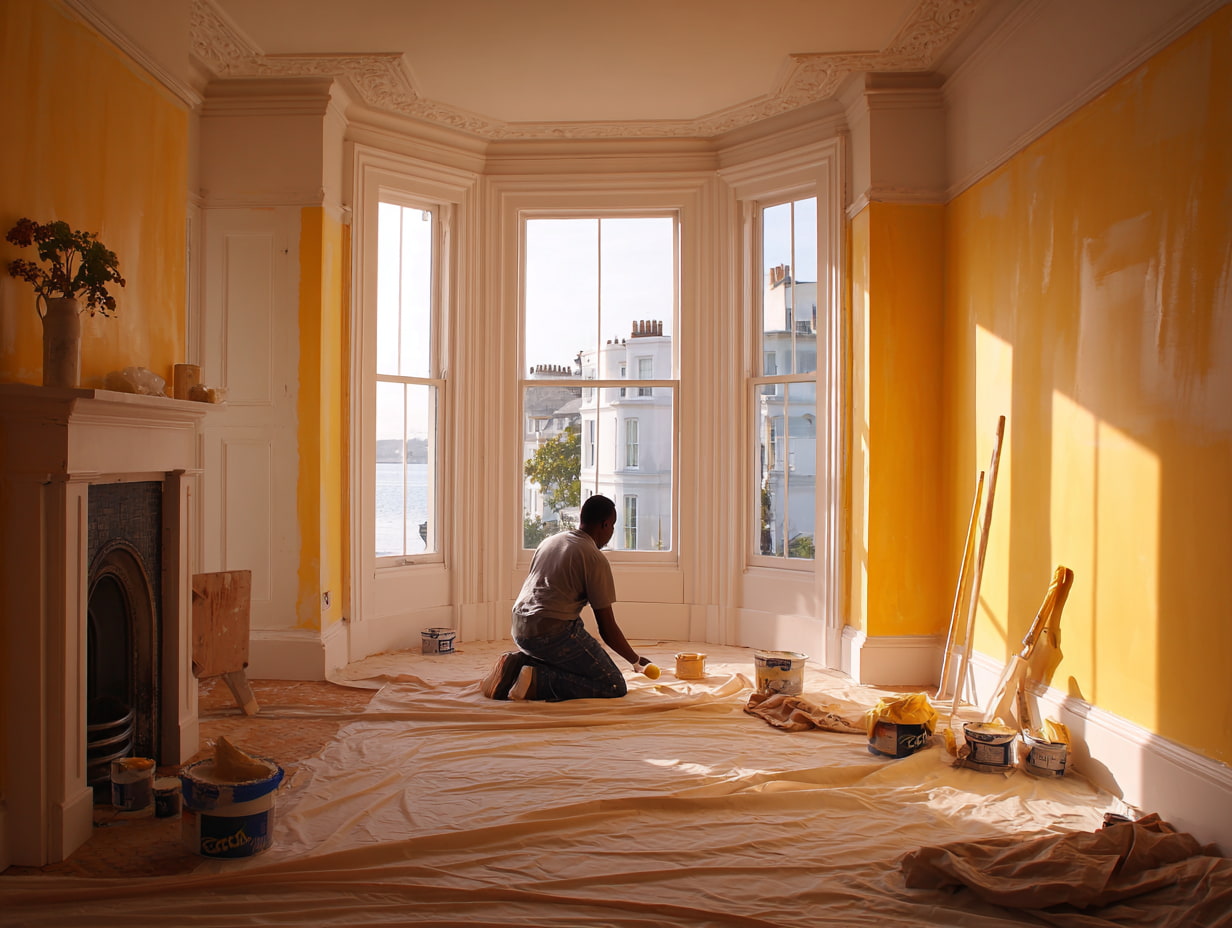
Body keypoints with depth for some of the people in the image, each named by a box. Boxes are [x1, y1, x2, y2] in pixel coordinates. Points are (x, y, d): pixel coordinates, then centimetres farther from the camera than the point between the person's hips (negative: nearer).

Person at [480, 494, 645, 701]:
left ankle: (519, 662, 7)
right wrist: (636, 660, 11)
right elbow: (607, 628, -4)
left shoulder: (548, 541, 17)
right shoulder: (596, 559, -6)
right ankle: (538, 682, -16)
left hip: (520, 632, 9)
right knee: (615, 686, -4)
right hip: (553, 633, -9)